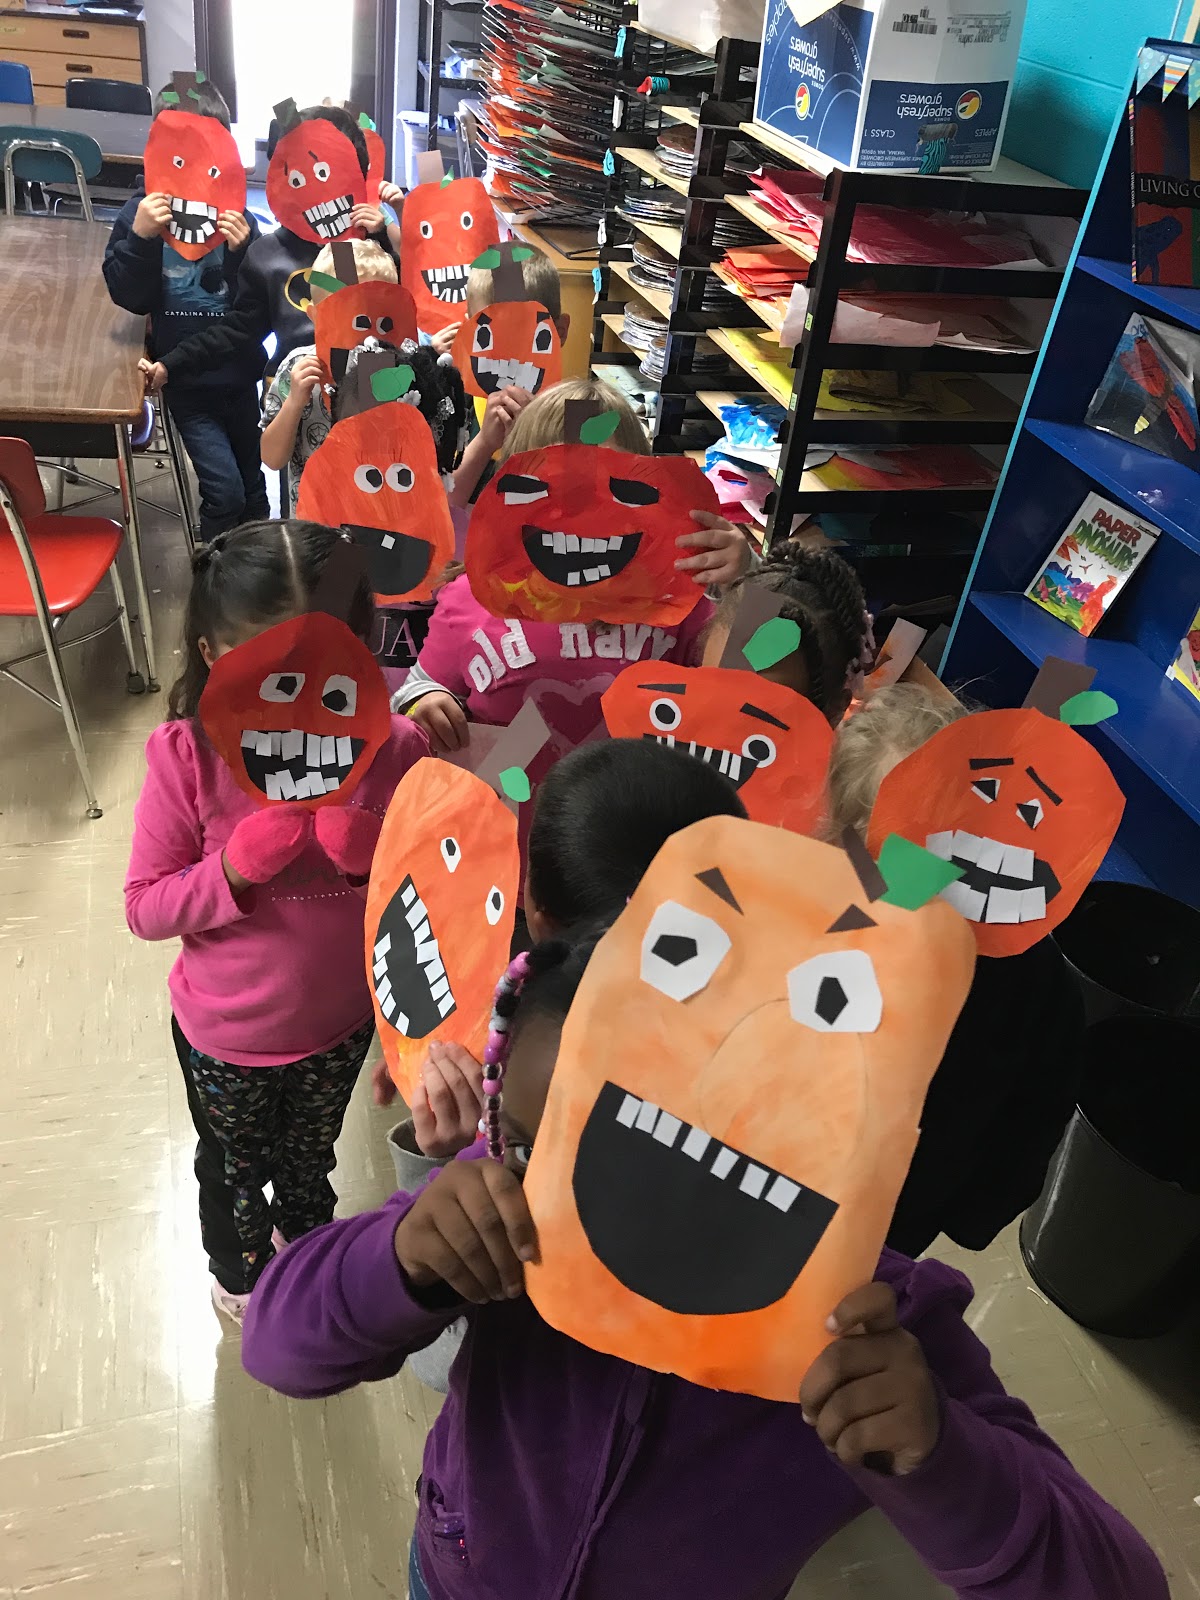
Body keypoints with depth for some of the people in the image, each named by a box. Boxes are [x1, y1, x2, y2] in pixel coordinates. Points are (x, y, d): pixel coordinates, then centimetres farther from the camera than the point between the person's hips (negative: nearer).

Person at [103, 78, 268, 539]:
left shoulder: (236, 218, -5)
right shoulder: (140, 213, -6)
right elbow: (131, 298, -10)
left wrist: (242, 253, -25)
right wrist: (140, 237, -25)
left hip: (240, 374, 3)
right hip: (186, 381, -2)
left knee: (253, 487, 16)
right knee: (224, 491, -10)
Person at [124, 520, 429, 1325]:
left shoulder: (394, 748, -23)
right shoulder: (187, 756, -26)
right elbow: (146, 907, -18)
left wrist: (372, 857, -33)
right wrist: (236, 867, -34)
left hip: (341, 1021, 2)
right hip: (226, 1034, -1)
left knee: (311, 1153, 33)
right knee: (234, 1165, 30)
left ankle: (304, 1236, 68)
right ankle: (241, 1270, 64)